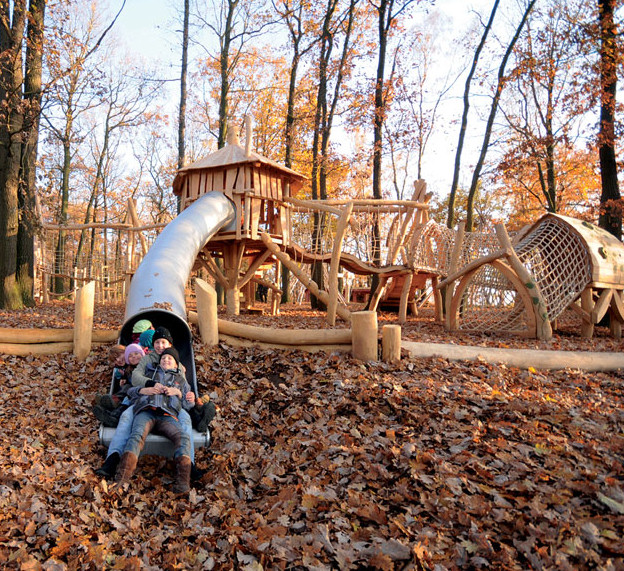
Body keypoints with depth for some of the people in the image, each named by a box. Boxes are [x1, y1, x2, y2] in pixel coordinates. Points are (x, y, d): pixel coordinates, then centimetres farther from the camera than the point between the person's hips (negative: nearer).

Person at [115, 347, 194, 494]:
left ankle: (182, 482, -49)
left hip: (168, 415, 0)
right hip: (146, 411, 0)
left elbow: (188, 406, 27)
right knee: (137, 435, -35)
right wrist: (145, 390, 7)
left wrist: (178, 393, 8)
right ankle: (120, 481, -51)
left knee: (184, 438, -32)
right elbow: (130, 391, 28)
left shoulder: (181, 380, 36)